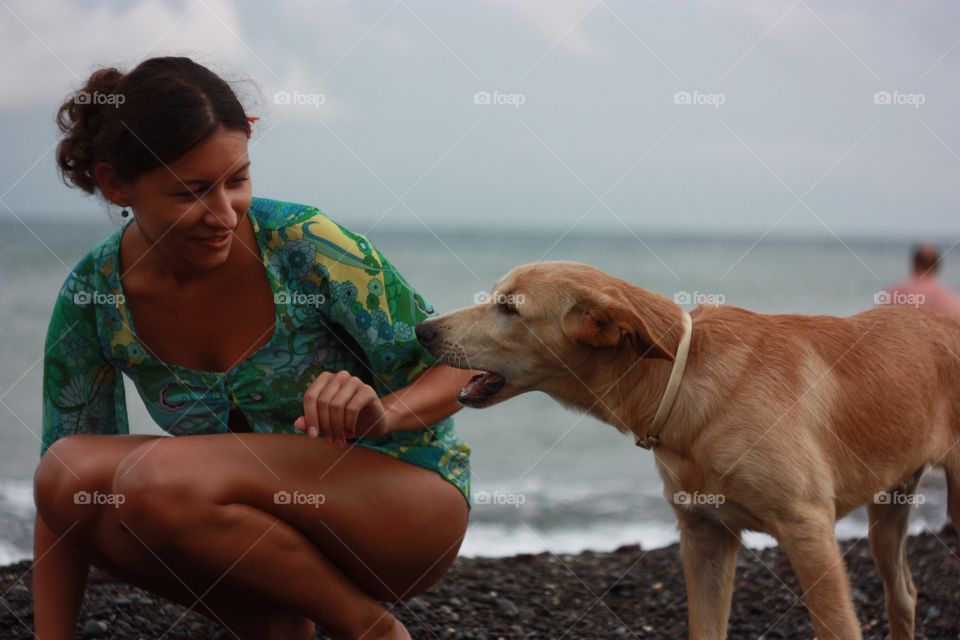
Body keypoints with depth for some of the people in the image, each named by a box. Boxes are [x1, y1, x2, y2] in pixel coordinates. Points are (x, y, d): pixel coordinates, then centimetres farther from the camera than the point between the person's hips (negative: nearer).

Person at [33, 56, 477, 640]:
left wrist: (385, 413, -33)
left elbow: (459, 367, -12)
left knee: (164, 477, -30)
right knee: (69, 471, -20)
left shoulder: (305, 246, -20)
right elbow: (65, 489, -3)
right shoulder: (92, 298, -9)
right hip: (274, 524, 5)